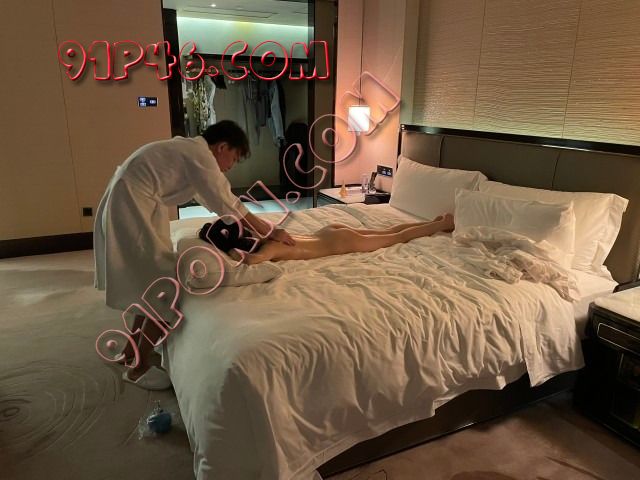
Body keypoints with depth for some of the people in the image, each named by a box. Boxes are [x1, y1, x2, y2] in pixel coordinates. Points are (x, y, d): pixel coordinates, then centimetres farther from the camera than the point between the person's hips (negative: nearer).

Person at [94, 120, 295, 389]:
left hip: (127, 207, 10)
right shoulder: (199, 154, -14)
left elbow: (214, 199, 22)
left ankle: (130, 351, 32)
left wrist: (257, 228, 20)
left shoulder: (190, 149, 16)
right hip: (131, 210, -10)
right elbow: (228, 206, -15)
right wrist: (270, 232, -5)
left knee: (152, 282, 19)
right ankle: (138, 369, 9)